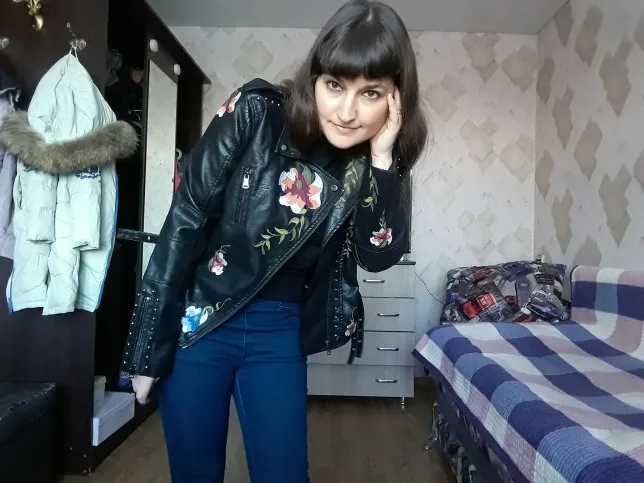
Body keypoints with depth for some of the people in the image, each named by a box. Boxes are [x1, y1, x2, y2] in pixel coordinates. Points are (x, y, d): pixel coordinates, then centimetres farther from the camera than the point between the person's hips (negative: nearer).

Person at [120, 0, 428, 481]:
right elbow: (184, 224, -14)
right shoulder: (255, 114, -17)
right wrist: (149, 347, -11)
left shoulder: (372, 161, -6)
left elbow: (379, 255, -9)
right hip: (198, 322, -2)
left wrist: (380, 158, -20)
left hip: (280, 332, 3)